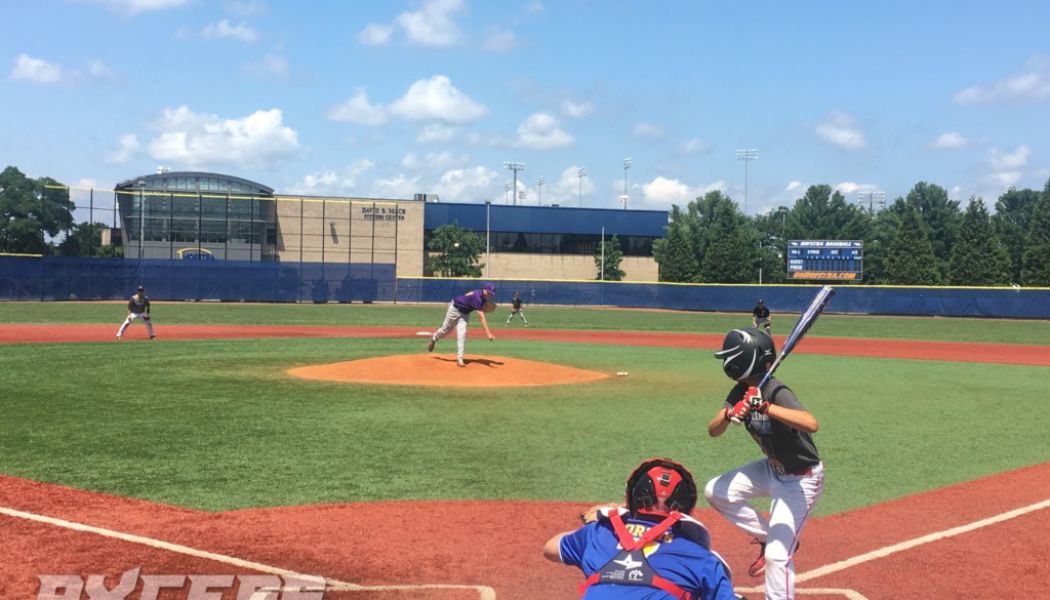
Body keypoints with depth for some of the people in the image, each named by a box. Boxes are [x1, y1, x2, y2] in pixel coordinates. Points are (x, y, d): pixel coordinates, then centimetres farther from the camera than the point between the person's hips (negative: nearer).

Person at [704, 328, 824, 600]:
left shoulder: (776, 392, -28)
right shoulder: (741, 391, -5)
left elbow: (811, 424, -46)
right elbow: (713, 430, -11)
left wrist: (764, 406, -53)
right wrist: (729, 414, -32)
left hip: (801, 480, -8)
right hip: (772, 468, 9)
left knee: (777, 554, -14)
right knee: (715, 491, 6)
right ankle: (768, 536, 17)